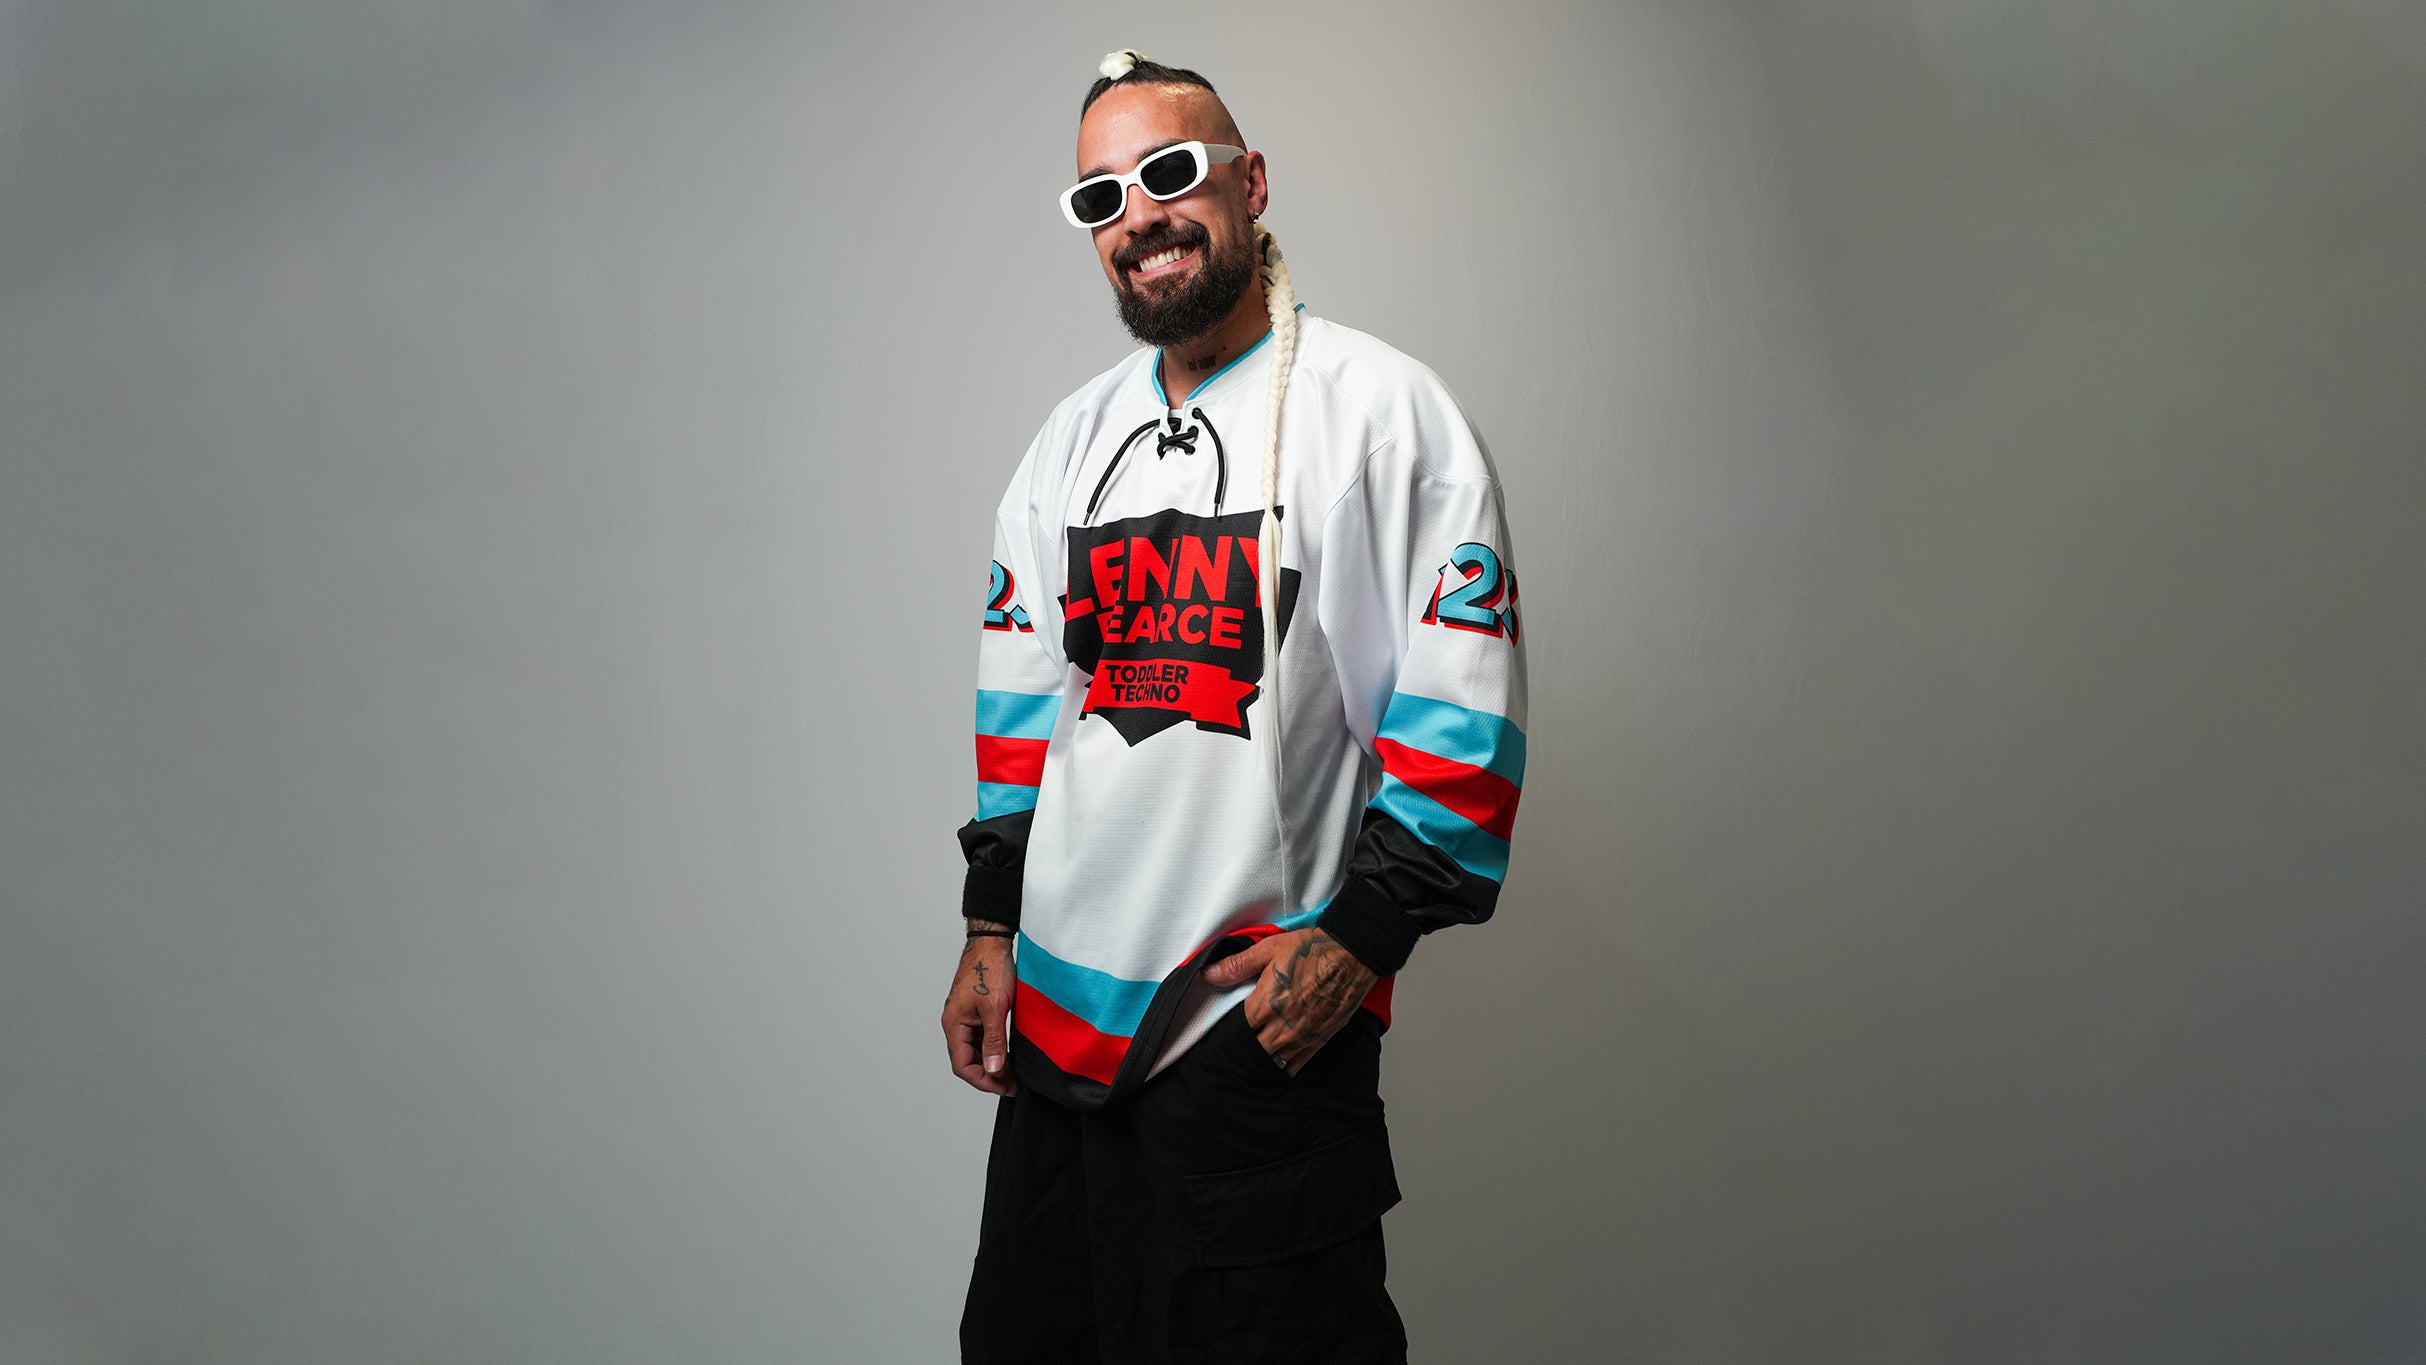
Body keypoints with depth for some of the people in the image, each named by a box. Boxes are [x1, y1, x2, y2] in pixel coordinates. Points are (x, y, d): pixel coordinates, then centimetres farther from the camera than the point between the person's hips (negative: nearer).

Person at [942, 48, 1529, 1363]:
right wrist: (991, 923, 12)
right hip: (1055, 1015, 6)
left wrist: (1365, 931, -14)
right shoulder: (1072, 439, 13)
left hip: (1266, 1020, -6)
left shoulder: (1380, 405, -6)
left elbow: (1465, 700, -10)